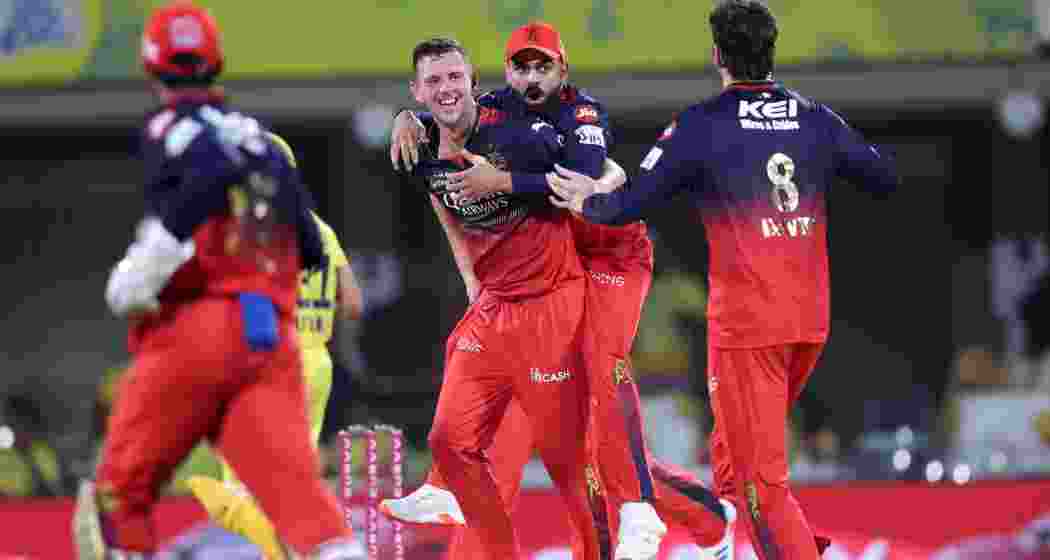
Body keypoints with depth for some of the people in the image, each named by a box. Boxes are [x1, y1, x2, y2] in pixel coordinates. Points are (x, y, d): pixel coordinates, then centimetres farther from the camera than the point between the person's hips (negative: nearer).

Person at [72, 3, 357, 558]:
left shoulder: (168, 128, 4)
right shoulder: (261, 139, 22)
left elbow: (213, 173, -18)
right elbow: (310, 248, 20)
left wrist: (145, 269, -18)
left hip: (194, 328, -5)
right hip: (273, 339, 5)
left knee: (120, 492, 10)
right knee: (295, 484, -12)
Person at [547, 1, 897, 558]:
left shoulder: (699, 125, -8)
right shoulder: (816, 120, 5)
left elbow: (630, 205, -7)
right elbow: (885, 176, 17)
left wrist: (588, 202, 14)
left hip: (745, 323, -5)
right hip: (810, 320, 5)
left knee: (761, 480, -2)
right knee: (732, 460, 23)